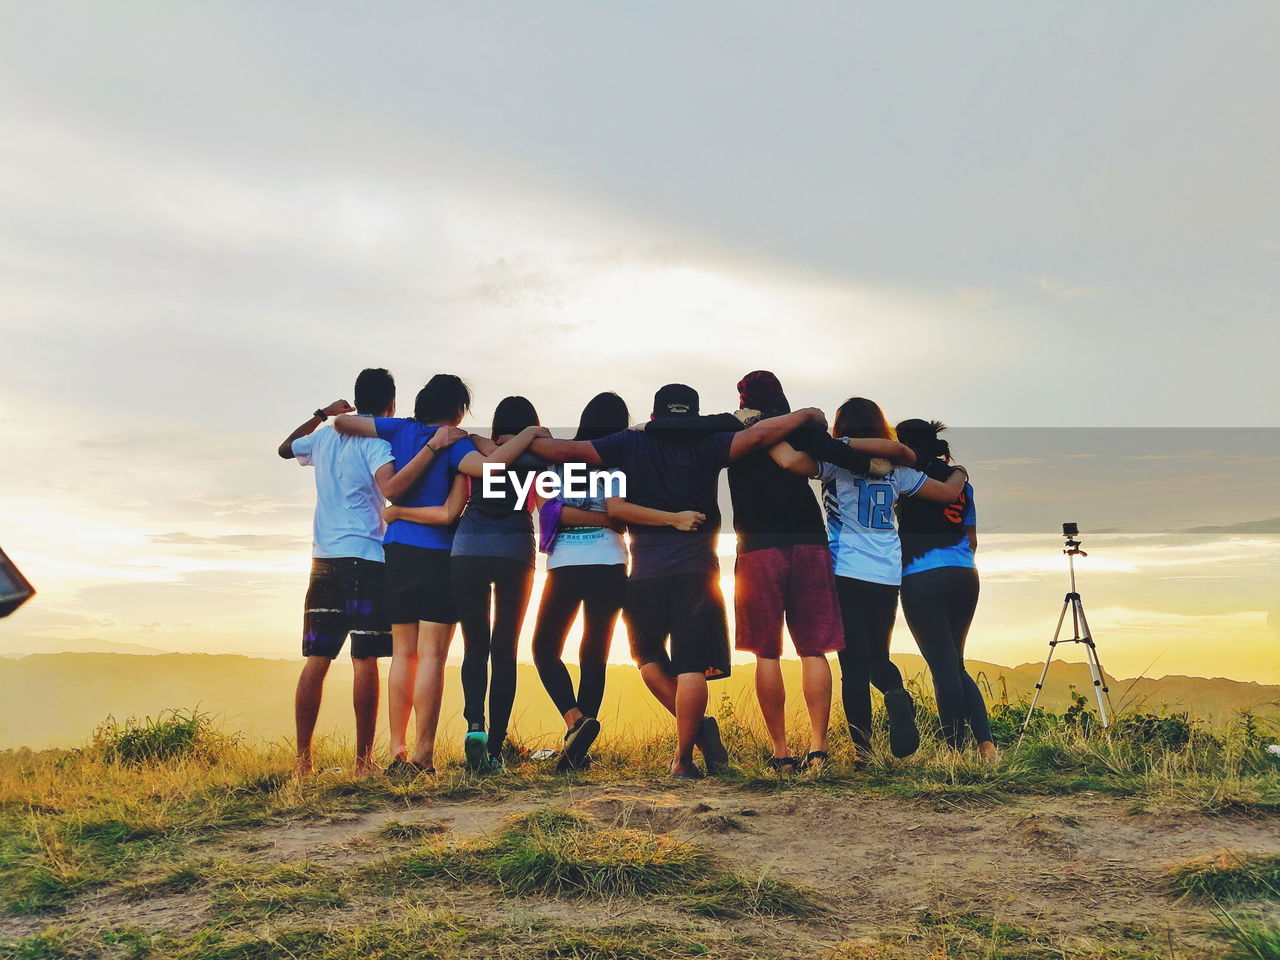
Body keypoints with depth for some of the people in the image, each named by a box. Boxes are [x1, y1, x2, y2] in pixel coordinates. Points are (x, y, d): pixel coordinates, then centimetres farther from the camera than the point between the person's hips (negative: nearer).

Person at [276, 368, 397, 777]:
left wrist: (322, 414, 39)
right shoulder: (376, 440, -5)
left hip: (324, 559, 6)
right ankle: (363, 759, -1)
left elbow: (285, 449, 36)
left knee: (317, 659, 5)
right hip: (366, 559, -6)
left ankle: (304, 758, 6)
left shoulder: (326, 437, 15)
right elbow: (390, 485, -24)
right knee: (365, 660, -4)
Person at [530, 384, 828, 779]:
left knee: (649, 657, 20)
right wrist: (807, 415, 7)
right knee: (691, 666, 0)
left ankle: (697, 727, 8)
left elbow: (566, 450, 3)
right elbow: (758, 434, -7)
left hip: (644, 572, 1)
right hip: (695, 569, -1)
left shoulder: (631, 444, 5)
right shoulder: (705, 447, 1)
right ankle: (683, 758, -2)